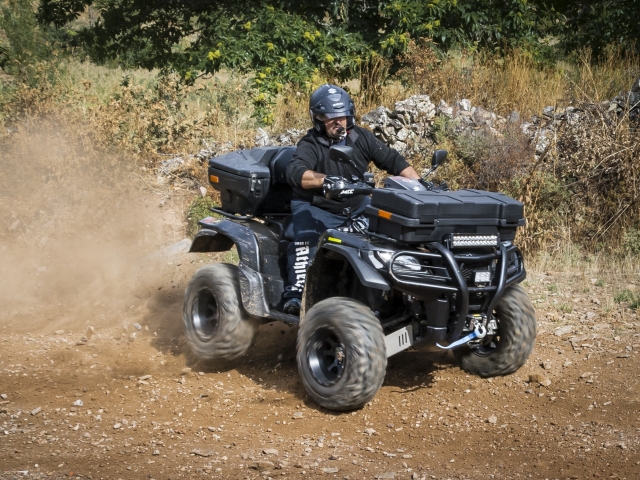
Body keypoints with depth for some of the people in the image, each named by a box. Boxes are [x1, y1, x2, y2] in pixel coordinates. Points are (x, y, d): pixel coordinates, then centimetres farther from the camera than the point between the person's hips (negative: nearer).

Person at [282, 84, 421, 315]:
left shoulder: (361, 137, 1)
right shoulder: (310, 145, -14)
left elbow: (393, 160, 3)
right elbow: (296, 172, -34)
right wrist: (325, 180, -52)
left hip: (357, 207, 5)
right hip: (317, 209, -5)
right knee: (305, 240, -32)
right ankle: (295, 292, -33)